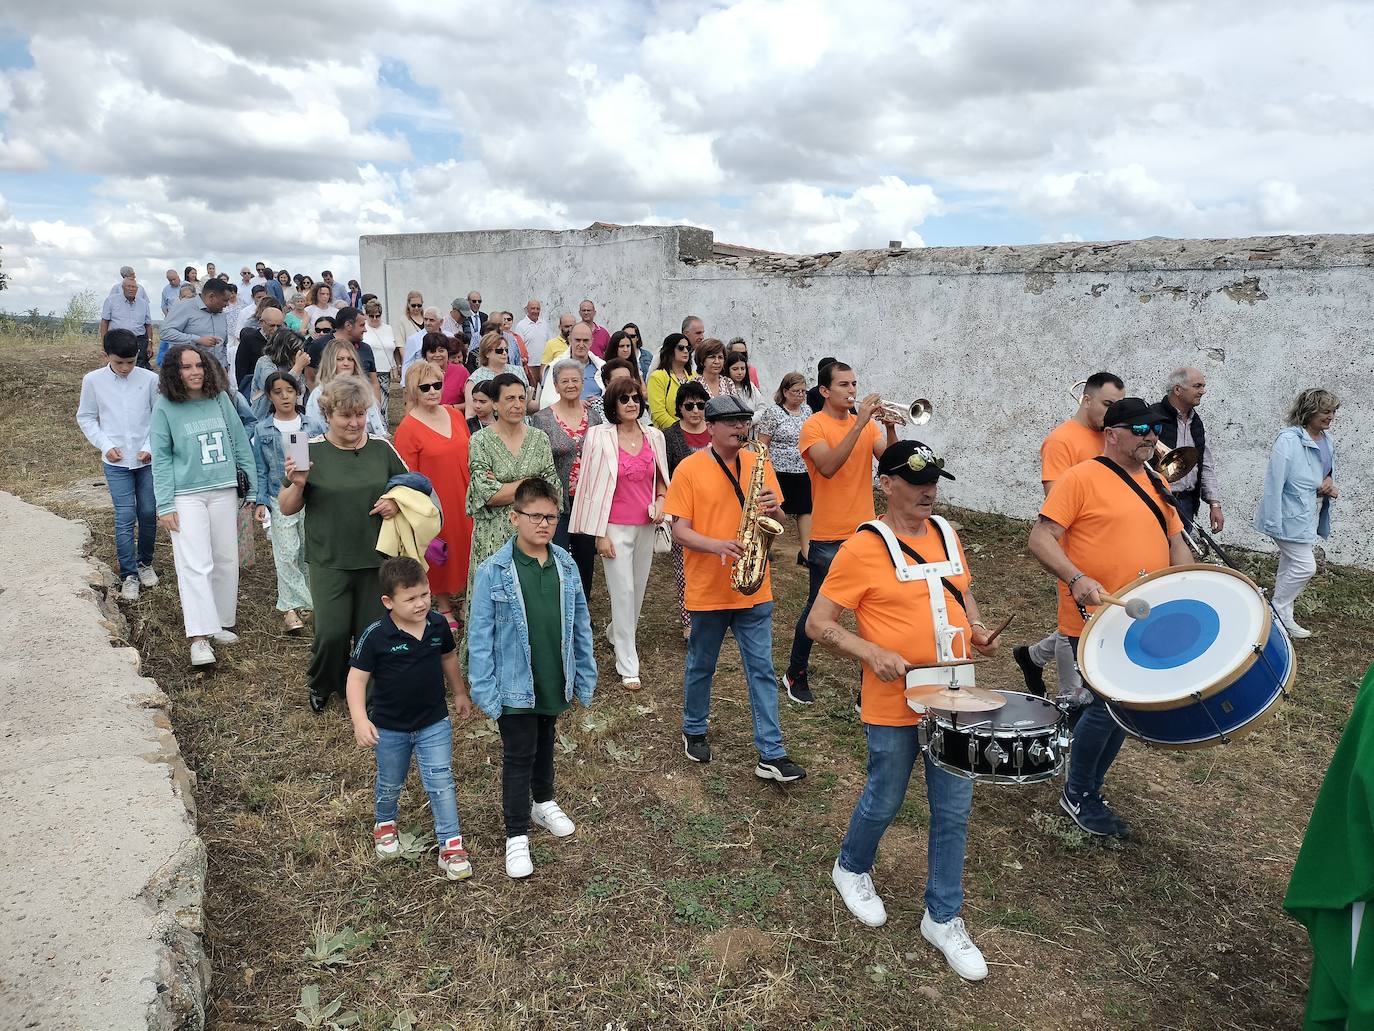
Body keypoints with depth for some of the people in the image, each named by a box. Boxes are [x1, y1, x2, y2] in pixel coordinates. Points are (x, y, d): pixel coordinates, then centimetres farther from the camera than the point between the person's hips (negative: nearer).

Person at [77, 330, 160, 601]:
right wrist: (105, 445, -6)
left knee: (148, 513, 8)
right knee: (125, 517, -4)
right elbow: (85, 418, 6)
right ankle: (129, 575, 5)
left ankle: (145, 563, 28)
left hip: (147, 459, 1)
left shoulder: (150, 379, -5)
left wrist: (151, 447, -8)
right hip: (116, 462, -1)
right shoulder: (93, 380, -4)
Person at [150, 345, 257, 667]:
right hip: (187, 496, -4)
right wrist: (164, 505, -7)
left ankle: (220, 623, 23)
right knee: (195, 565, -10)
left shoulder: (220, 399, 4)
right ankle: (199, 637, -10)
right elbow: (161, 458, -2)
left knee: (226, 560, 9)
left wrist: (252, 487, 7)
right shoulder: (165, 407, -3)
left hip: (224, 491, 4)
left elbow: (240, 444, 9)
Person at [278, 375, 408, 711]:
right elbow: (286, 508, 3)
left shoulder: (382, 449, 3)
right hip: (329, 561, -2)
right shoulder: (310, 451, -2)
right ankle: (320, 685, 25)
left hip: (377, 558, 2)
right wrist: (297, 485, -18)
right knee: (332, 631, -6)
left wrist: (397, 502, -7)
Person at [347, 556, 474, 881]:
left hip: (434, 722, 1)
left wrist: (460, 694, 18)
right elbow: (357, 677, -16)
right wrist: (360, 720, -26)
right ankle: (385, 823, 49)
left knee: (441, 783, 0)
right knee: (390, 783, 21)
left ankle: (451, 845, 10)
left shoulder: (438, 625, -11)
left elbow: (449, 658, 7)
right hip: (389, 727, -1)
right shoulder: (375, 636, -22)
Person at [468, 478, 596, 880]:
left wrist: (585, 677, 5)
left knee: (546, 745, 24)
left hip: (555, 682, 4)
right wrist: (485, 691, -13)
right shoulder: (494, 572, -15)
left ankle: (543, 802, 46)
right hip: (515, 687, -4)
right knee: (518, 755, 6)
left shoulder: (566, 565, -3)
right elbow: (481, 637, -12)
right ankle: (517, 834, 21)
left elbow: (580, 625, 3)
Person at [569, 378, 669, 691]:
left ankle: (618, 633, 42)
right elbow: (594, 486, -8)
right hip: (615, 526, -4)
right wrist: (599, 534, -11)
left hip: (646, 525, 5)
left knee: (639, 587, 14)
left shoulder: (654, 436, 4)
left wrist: (660, 500, -3)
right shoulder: (600, 437, -9)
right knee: (623, 591, -3)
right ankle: (627, 665, 7)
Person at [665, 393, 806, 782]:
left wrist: (773, 509, -13)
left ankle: (772, 756, 10)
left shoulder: (758, 464, 5)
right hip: (708, 589, -3)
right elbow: (679, 530, -10)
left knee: (762, 670, 4)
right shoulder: (690, 469, -7)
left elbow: (774, 519, 10)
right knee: (702, 665, 15)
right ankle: (694, 732, 38)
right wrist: (717, 546, -26)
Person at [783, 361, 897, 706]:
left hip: (865, 532, 5)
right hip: (828, 537, -5)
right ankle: (796, 674, 27)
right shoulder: (814, 426, -8)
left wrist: (889, 427, -18)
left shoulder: (867, 424, 8)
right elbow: (828, 466, -25)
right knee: (818, 609, 7)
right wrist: (860, 423, -26)